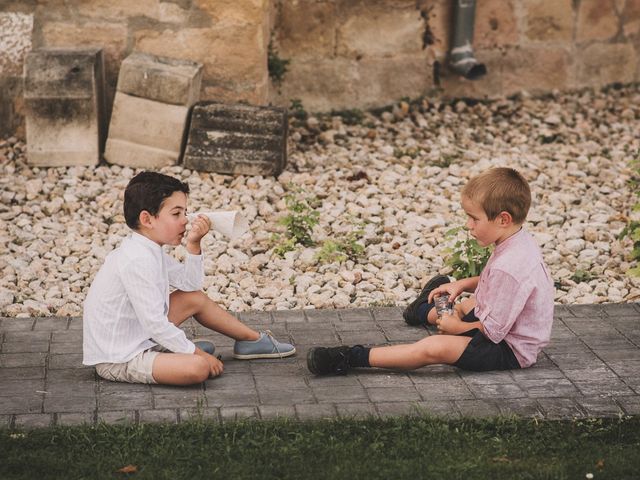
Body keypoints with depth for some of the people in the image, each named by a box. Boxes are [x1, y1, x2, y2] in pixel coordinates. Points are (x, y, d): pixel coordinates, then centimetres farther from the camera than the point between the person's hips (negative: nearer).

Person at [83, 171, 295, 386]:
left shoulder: (150, 250, 6)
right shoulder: (137, 261, -25)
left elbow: (190, 284, 16)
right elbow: (155, 324, -25)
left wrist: (193, 245, 1)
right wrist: (196, 352, -16)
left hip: (140, 337, 10)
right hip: (116, 360, -10)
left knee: (196, 298, 16)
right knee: (198, 367, -30)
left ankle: (253, 340, 27)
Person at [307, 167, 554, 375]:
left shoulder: (509, 267, -33)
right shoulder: (520, 240, -1)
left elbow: (493, 330, -27)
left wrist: (458, 328, -9)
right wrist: (463, 284, 7)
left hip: (510, 350, -10)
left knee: (435, 347, -25)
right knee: (467, 305, 37)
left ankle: (351, 357, -23)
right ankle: (425, 312, 69)